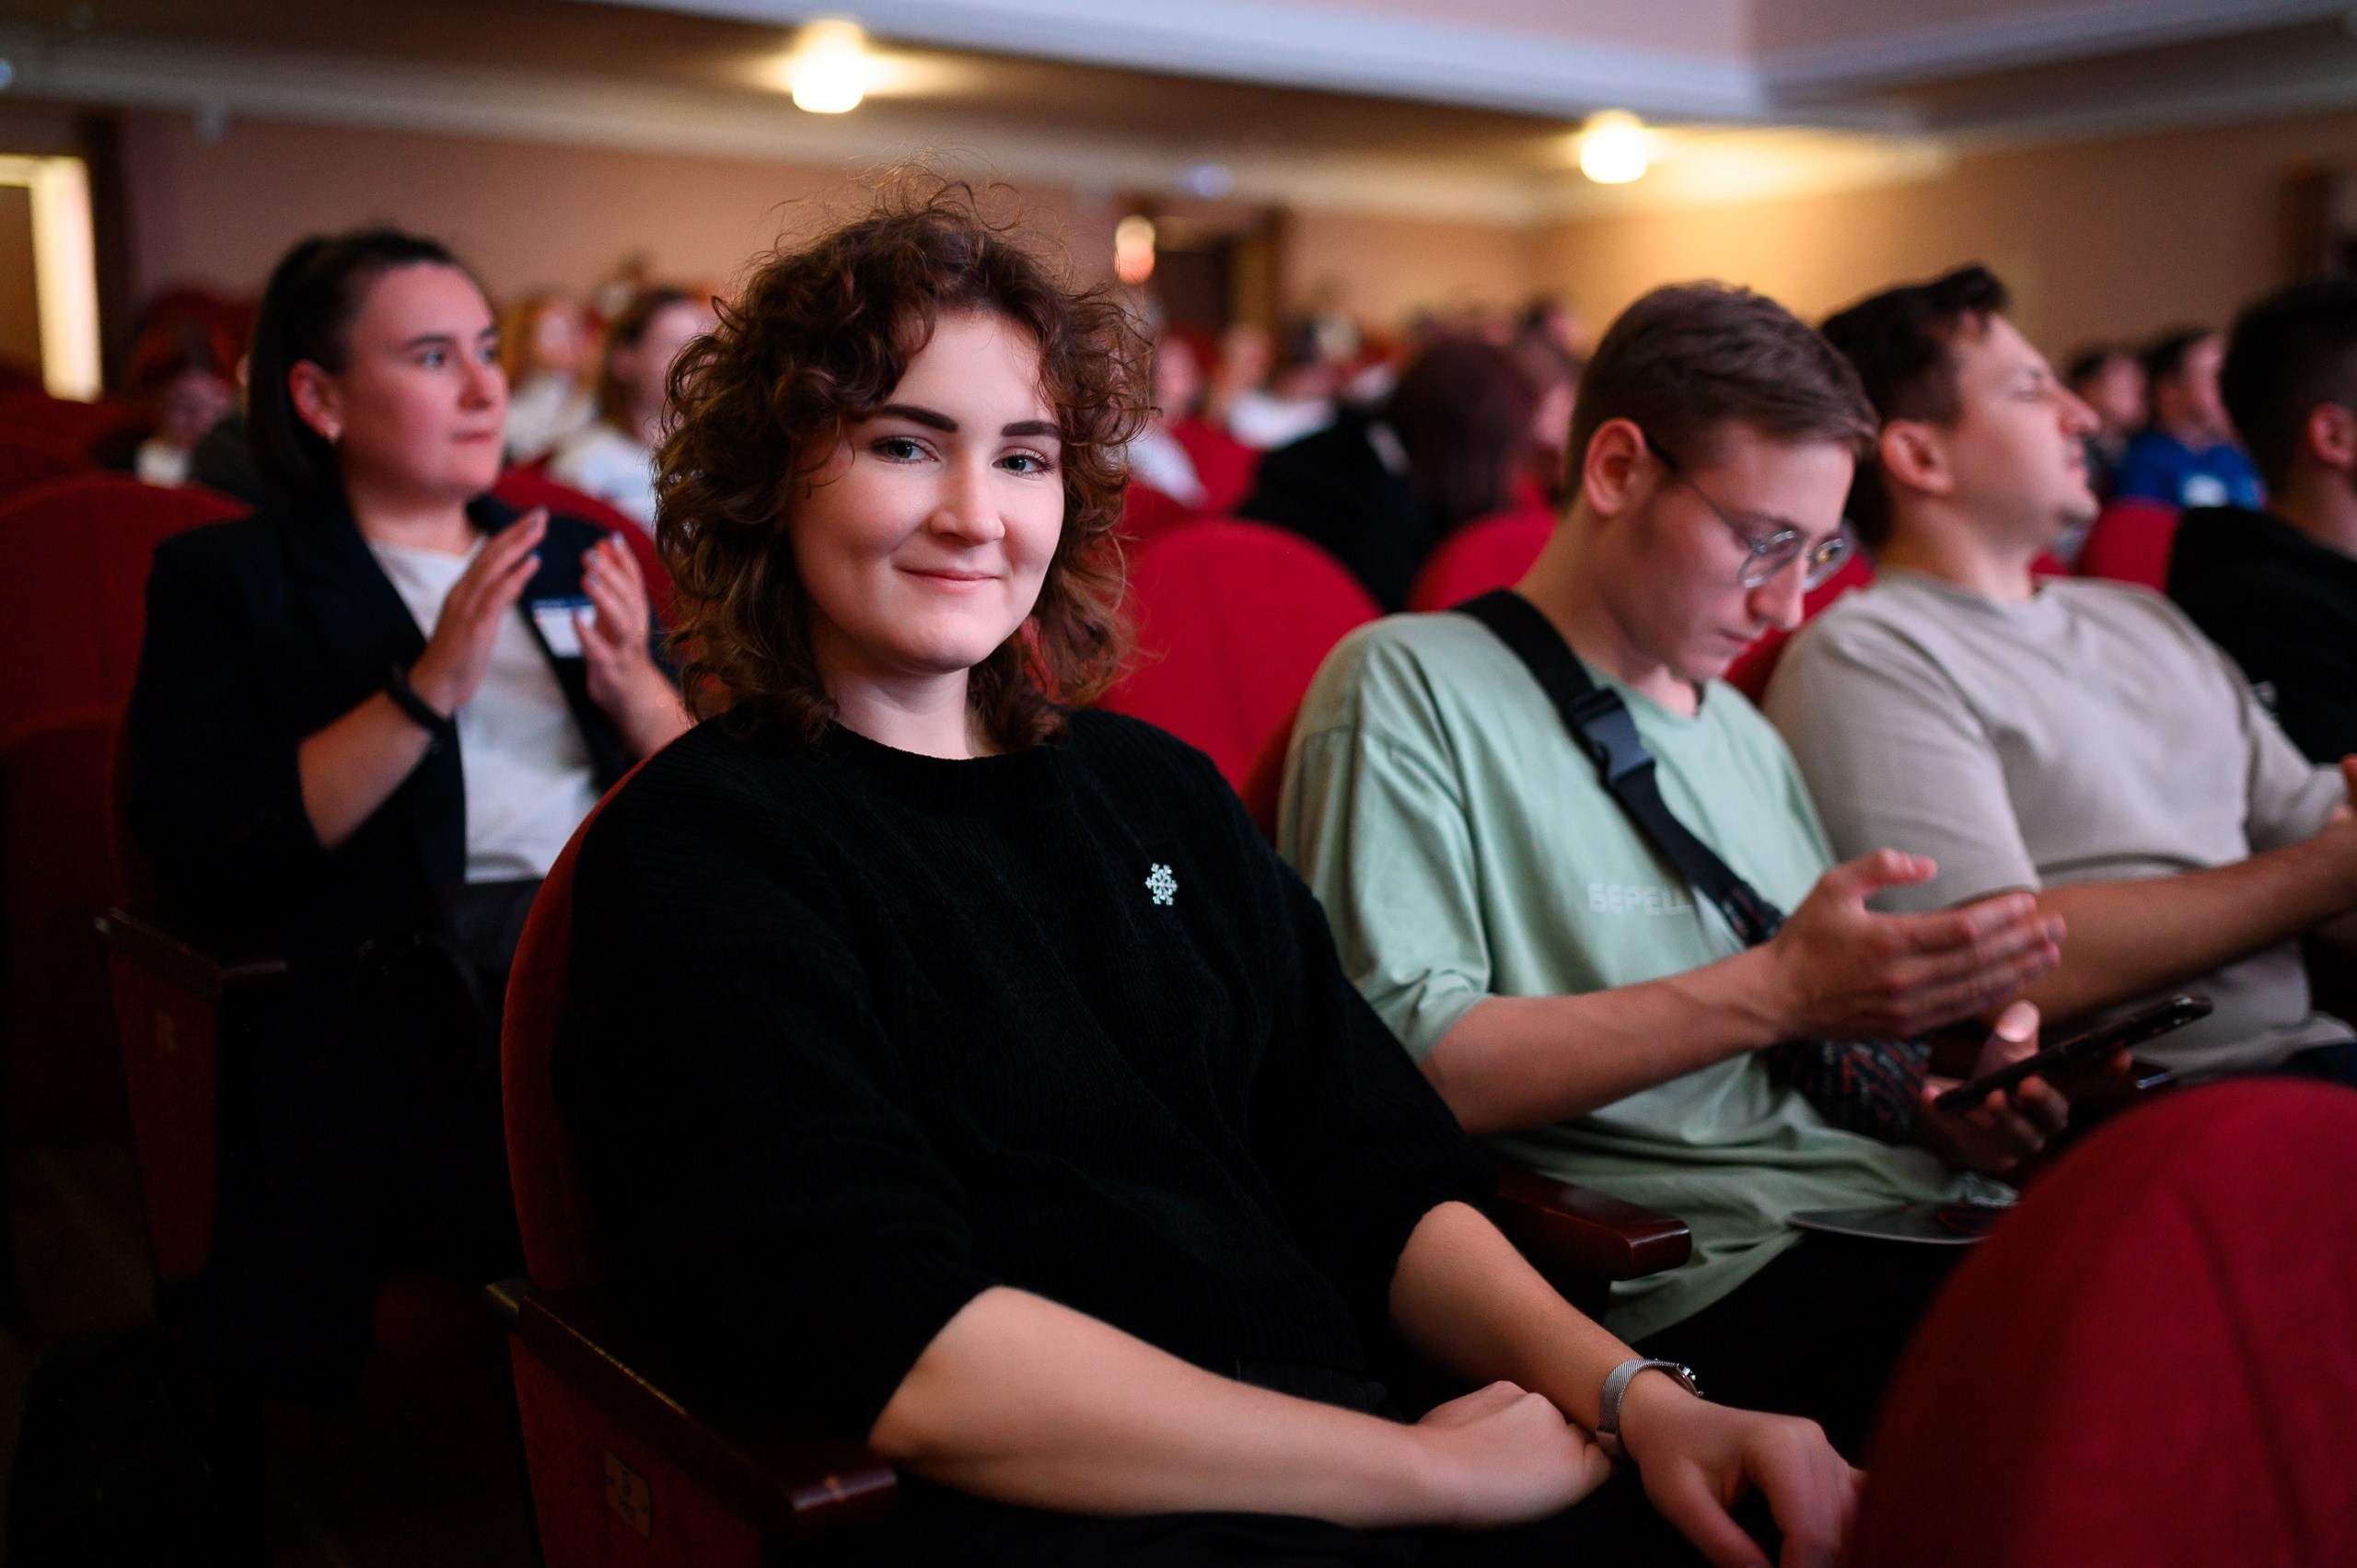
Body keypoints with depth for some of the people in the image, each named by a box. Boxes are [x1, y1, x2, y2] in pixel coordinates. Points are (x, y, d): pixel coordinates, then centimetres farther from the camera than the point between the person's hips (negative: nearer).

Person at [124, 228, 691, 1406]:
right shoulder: (226, 580, 10)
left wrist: (633, 689, -2)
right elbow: (196, 856, -5)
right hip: (405, 1015, -4)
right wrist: (427, 691, -11)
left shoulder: (569, 555, 23)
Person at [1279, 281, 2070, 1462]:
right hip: (1698, 1273, -8)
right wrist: (1775, 992, -15)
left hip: (1906, 1211, 8)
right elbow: (1404, 1064, -13)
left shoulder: (1743, 734, 25)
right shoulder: (1406, 687, -1)